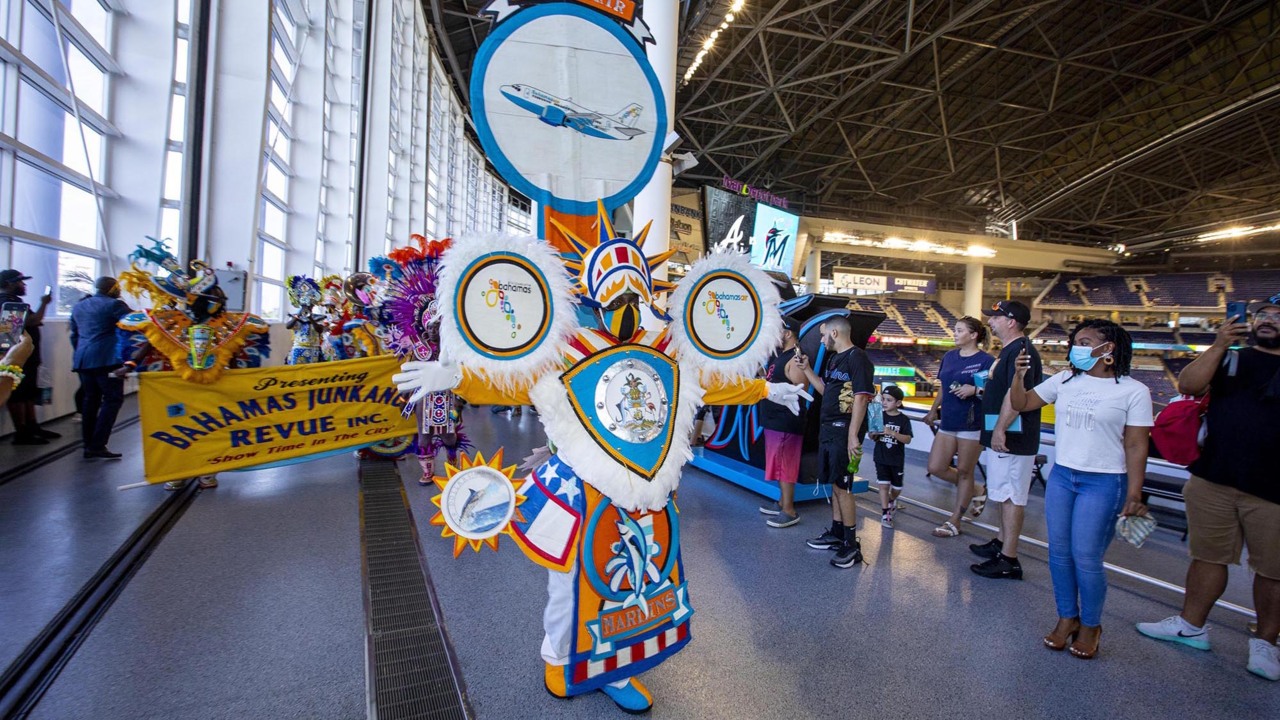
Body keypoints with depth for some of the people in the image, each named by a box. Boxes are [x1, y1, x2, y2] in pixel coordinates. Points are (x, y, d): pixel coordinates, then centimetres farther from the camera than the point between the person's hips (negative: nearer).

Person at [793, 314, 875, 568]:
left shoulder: (857, 358, -13)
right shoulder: (833, 358, 15)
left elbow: (861, 398, -19)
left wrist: (853, 435, -24)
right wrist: (806, 369, 16)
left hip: (844, 431, -9)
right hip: (828, 429, 9)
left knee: (841, 486, -6)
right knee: (833, 484, 15)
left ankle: (852, 545, 3)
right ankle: (836, 534, 27)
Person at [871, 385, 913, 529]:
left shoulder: (904, 420, -7)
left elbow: (908, 440, -16)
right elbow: (872, 437, 6)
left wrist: (891, 432, -29)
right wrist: (874, 433, -18)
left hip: (897, 459, 0)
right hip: (881, 458, 0)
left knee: (897, 487, 13)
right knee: (883, 485, -5)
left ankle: (891, 501, 45)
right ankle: (885, 514, 2)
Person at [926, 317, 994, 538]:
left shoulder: (985, 360, -9)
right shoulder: (949, 356, 11)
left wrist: (974, 390, -26)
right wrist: (934, 410, 19)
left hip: (972, 424, -7)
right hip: (948, 421, 7)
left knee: (964, 472, 4)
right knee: (936, 468, 5)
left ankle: (955, 521, 16)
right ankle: (974, 493, 29)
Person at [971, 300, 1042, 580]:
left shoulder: (1020, 351, -17)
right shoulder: (1010, 350, 16)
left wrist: (1000, 429, -27)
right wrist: (981, 391, 20)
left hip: (1012, 438, -11)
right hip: (1004, 437, 11)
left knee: (1011, 496, -5)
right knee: (1005, 494, 19)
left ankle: (1008, 560, 1)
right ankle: (1002, 543, 32)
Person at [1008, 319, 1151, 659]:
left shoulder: (1133, 391, -6)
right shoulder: (1065, 381, 5)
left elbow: (1136, 446, -7)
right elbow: (1021, 404, 8)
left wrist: (1134, 496, -9)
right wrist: (1018, 375, -9)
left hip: (1103, 482, -4)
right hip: (1061, 476, 5)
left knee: (1086, 558, -1)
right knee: (1059, 552, 10)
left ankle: (1090, 625, 21)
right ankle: (1067, 617, 27)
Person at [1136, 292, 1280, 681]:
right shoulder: (1228, 358, 9)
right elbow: (1188, 385, -6)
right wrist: (1219, 345, -15)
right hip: (1213, 479, 2)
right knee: (1208, 556, 13)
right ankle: (1191, 626, 25)